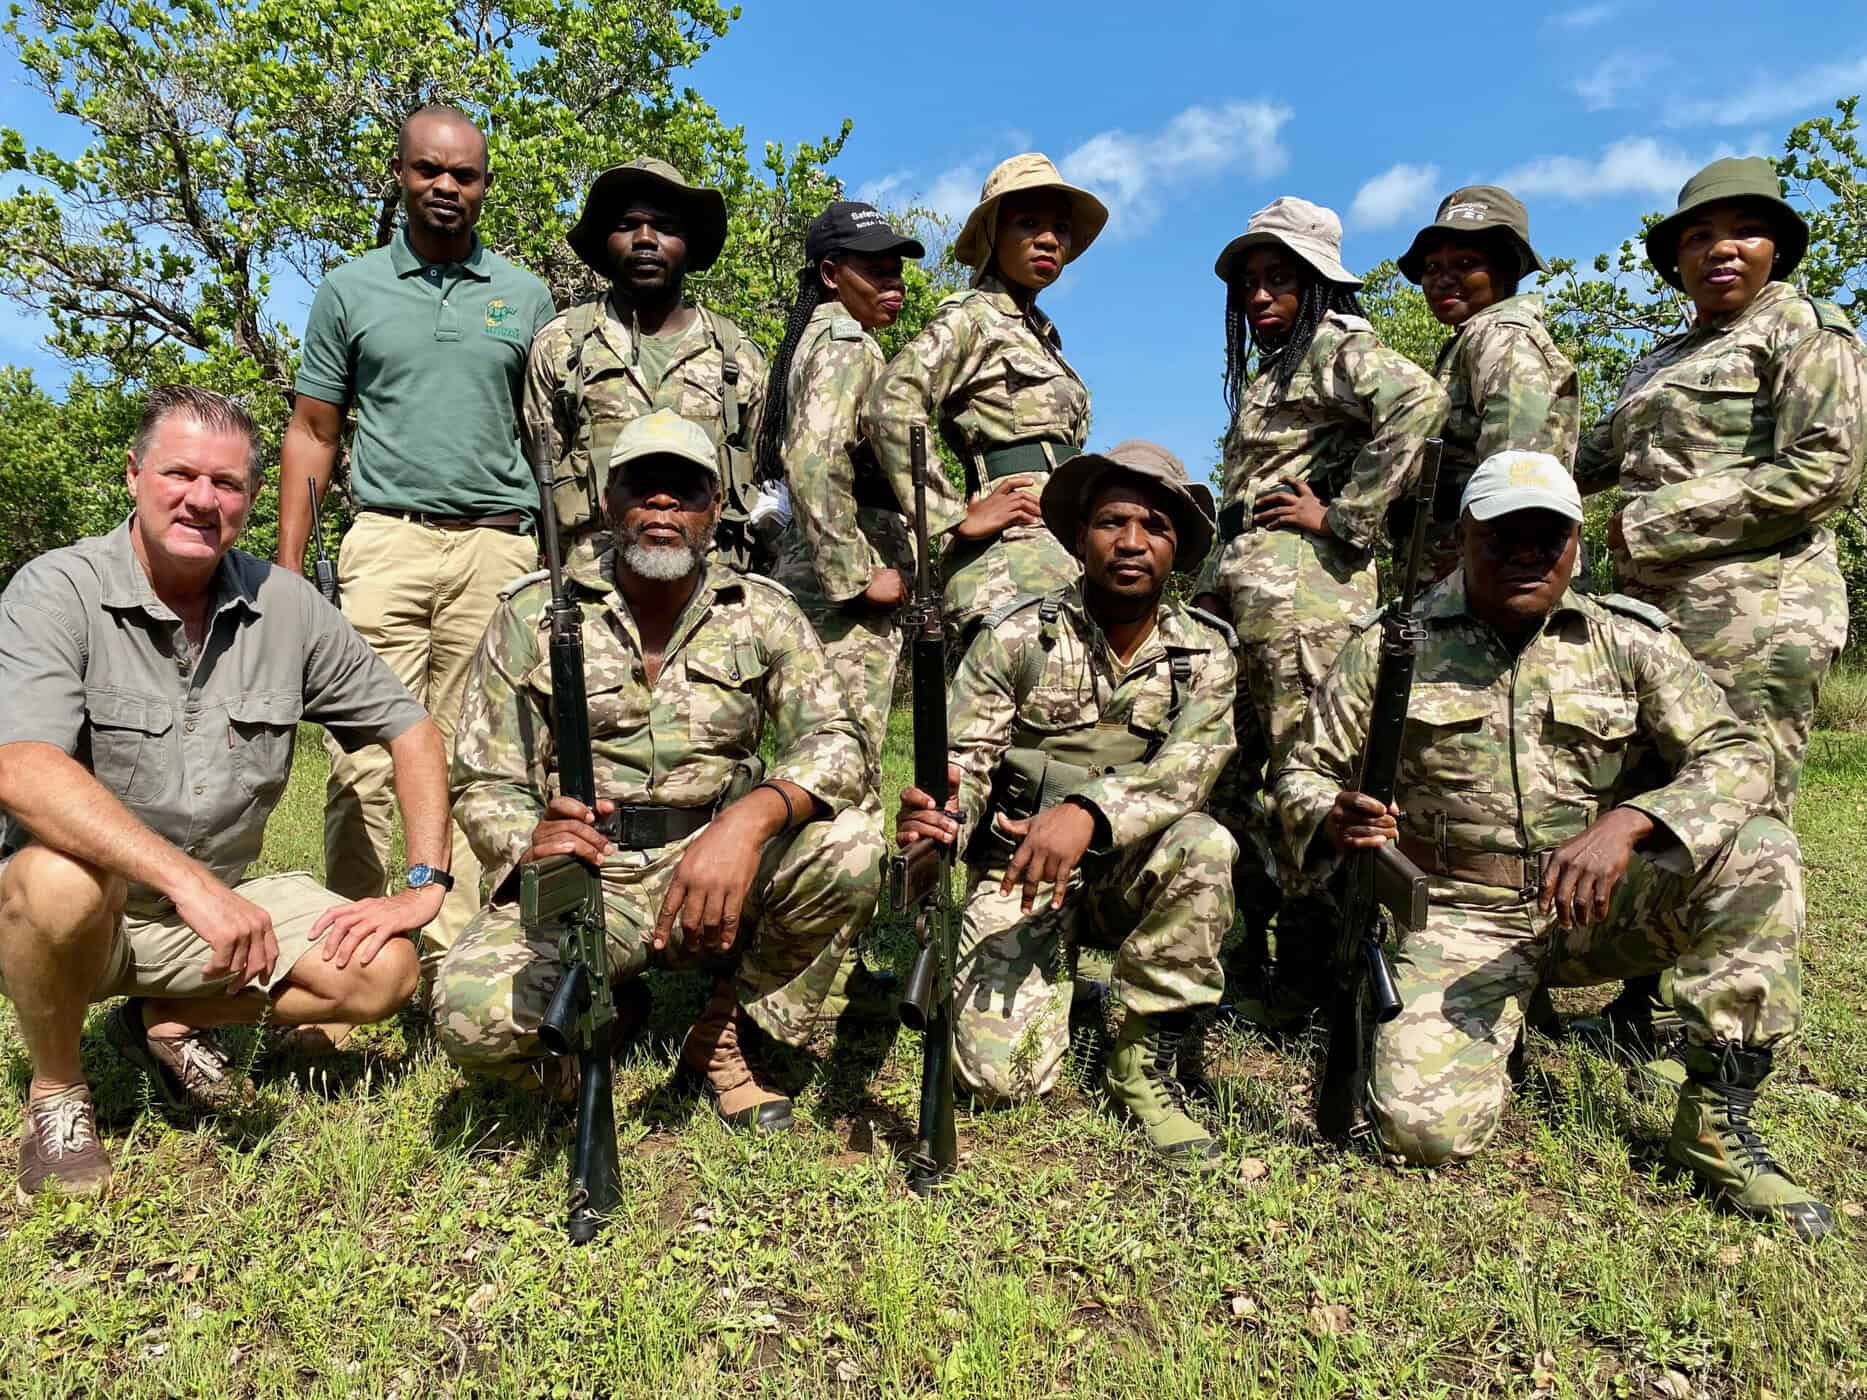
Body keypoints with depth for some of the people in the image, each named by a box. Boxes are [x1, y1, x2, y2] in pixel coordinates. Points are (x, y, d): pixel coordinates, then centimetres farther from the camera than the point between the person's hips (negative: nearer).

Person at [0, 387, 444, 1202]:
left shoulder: (285, 606, -3)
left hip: (219, 907, 4)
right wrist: (190, 883, -40)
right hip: (73, 910, -3)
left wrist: (426, 886, -7)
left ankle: (168, 1022, 12)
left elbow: (410, 729, 3)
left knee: (385, 971, -14)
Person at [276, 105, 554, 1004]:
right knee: (364, 761, -5)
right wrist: (286, 573, 1)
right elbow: (311, 435, 11)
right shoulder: (349, 290, 12)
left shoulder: (525, 297, 13)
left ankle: (452, 963, 9)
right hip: (385, 540, 0)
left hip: (498, 546, 1)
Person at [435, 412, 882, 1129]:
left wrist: (751, 816, -32)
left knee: (849, 847, -28)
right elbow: (486, 785, 0)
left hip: (715, 869, 2)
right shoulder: (531, 618, 1)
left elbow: (834, 742, -10)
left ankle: (724, 1037, -2)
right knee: (472, 1012, -30)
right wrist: (530, 842, -25)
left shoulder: (762, 613, 2)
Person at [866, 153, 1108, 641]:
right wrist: (956, 519, -16)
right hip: (1019, 543, -8)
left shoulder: (1040, 334, 26)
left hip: (1069, 548, 8)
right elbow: (893, 403, -15)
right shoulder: (972, 317, 2)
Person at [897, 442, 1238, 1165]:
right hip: (1016, 870, -1)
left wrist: (1089, 812, -39)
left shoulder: (1205, 653, -4)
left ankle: (1143, 1063, -11)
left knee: (1205, 846, -32)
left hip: (1128, 869, 1)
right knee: (1001, 1072, -18)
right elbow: (964, 767, -10)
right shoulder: (1013, 637, -8)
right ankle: (1058, 972, 19)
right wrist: (937, 814, -35)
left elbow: (1185, 771, -19)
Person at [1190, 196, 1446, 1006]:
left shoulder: (1332, 347, -3)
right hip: (1239, 577, 9)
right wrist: (1216, 579, 16)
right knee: (1229, 769, 10)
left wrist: (1343, 518, -19)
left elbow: (1420, 400, -22)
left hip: (1300, 582, -9)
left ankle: (1317, 968, 4)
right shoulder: (1260, 367, 24)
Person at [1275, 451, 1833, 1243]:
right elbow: (1305, 774, 3)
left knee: (1759, 853, -23)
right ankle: (1478, 1032, 17)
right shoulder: (1392, 648, -2)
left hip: (1597, 909, 2)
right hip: (1459, 918, -2)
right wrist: (1334, 820, -23)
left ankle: (1716, 1122, -10)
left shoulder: (1628, 644, 2)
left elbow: (1736, 755, -7)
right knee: (1424, 1126, -22)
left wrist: (1625, 824, -27)